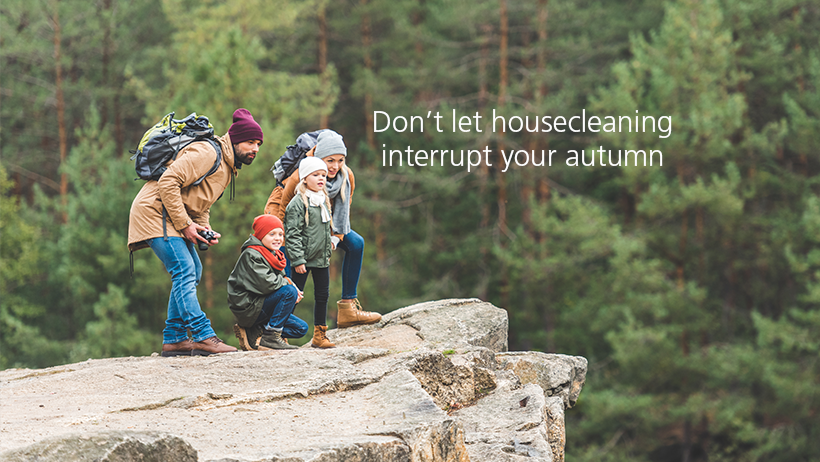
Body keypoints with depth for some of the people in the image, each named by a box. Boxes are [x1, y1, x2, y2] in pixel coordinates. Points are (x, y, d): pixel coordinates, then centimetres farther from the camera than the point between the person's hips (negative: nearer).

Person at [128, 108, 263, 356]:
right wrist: (184, 224, -22)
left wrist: (206, 230, 1)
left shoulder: (227, 167, 16)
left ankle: (174, 338, 10)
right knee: (185, 271, -18)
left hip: (176, 216, 11)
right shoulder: (207, 153, -17)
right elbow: (168, 181, -25)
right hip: (155, 211, -10)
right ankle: (203, 336, -24)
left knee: (192, 272, 8)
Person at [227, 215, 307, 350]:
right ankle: (270, 337, -22)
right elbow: (265, 283, -27)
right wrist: (289, 283, -14)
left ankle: (255, 334, 0)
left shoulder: (274, 255, 15)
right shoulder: (251, 255, -16)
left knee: (302, 328, 5)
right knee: (289, 292, -26)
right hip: (248, 308, -10)